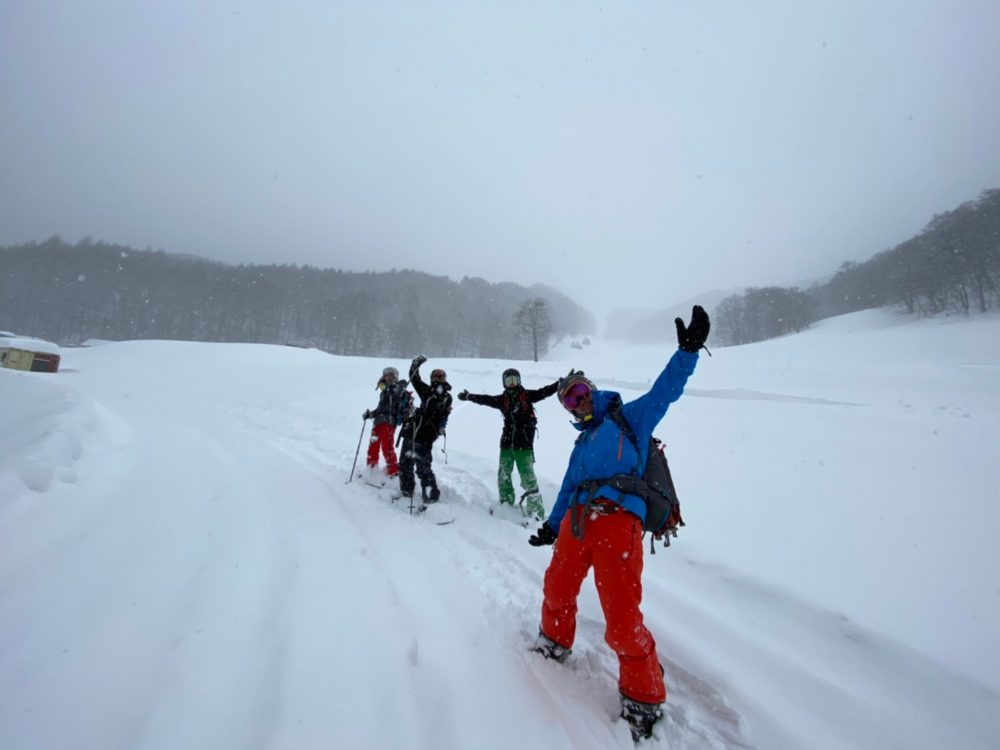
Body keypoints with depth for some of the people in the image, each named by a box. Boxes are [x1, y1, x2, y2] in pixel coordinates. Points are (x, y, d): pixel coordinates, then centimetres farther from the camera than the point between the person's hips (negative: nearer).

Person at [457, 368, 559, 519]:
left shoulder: (527, 395, 1)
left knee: (527, 476, -7)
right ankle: (506, 504, 24)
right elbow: (486, 399, 11)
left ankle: (536, 507, 1)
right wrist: (469, 396, 8)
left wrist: (561, 383, -15)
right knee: (503, 475, 10)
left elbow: (545, 392, -5)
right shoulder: (502, 399, 8)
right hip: (507, 442, 4)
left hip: (524, 443, -4)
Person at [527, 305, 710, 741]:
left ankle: (643, 700, 14)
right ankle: (554, 645, 48)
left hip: (617, 522, -7)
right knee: (557, 590, 21)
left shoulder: (630, 417, 7)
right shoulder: (582, 442, 26)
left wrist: (688, 351, -19)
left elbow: (665, 389, -7)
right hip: (576, 523, 8)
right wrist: (552, 527, 29)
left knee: (622, 621, -8)